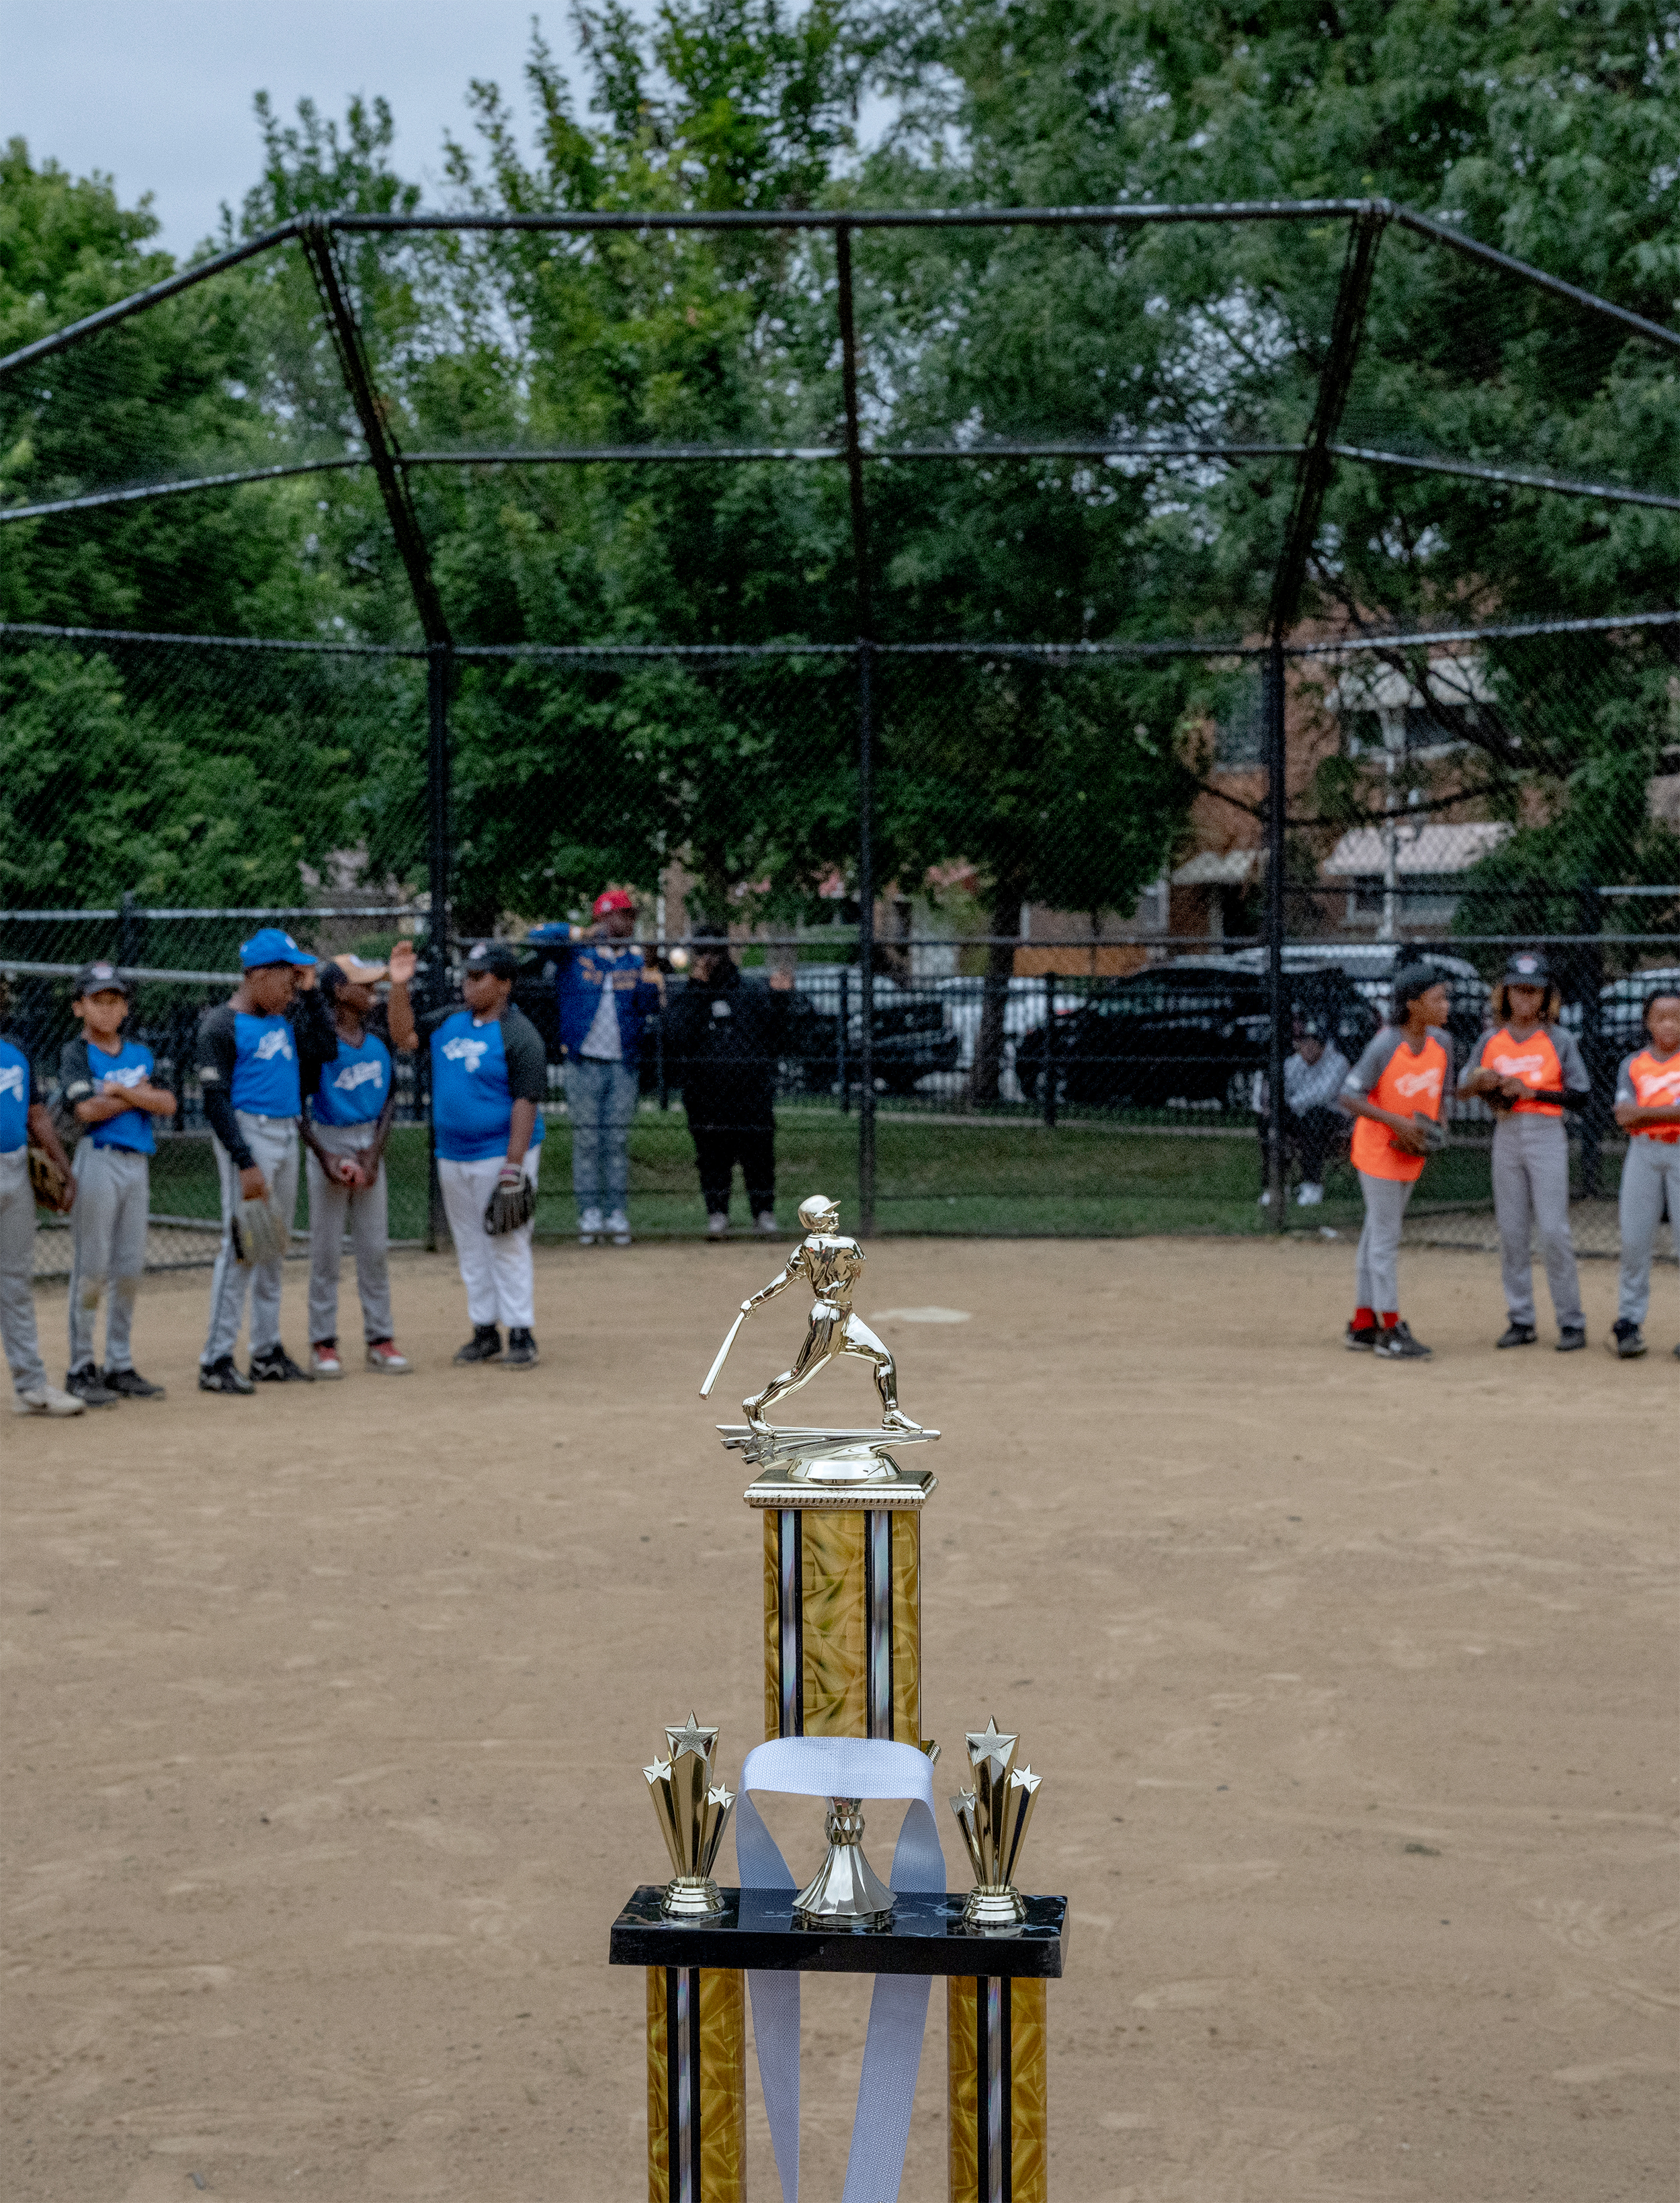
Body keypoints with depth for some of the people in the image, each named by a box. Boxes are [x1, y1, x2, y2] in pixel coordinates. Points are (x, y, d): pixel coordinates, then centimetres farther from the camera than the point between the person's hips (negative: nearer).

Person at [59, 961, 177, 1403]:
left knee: (130, 1271, 8)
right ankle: (81, 1370, 3)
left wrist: (121, 1090, -10)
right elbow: (87, 1110, -16)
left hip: (138, 1164, 5)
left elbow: (167, 1104, 1)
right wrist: (141, 1092, -5)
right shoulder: (75, 1054, -1)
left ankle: (120, 1366, 17)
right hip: (97, 1162, -5)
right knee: (91, 1271, -4)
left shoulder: (141, 1053, 15)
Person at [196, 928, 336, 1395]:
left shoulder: (286, 1017, 12)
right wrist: (245, 1162, -20)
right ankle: (216, 1361, -7)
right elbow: (216, 1099, -14)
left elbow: (326, 1051, 8)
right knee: (242, 1246, -10)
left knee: (275, 1250, 13)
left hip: (287, 1136, 8)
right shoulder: (221, 1025, -10)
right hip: (247, 1135, -8)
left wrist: (309, 993, 4)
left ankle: (267, 1353, 22)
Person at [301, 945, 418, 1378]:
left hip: (370, 1141, 5)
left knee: (375, 1246, 8)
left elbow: (390, 1094, 6)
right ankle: (323, 1342, 8)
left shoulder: (378, 1027, 3)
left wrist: (375, 1151, -4)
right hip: (328, 1141, -5)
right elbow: (297, 1102, -9)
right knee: (326, 1248, 1)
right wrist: (325, 1157, -14)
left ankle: (379, 1338, 14)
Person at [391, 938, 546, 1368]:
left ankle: (521, 1336, -1)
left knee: (507, 1245, -6)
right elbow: (403, 1035, 10)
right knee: (470, 1248, 12)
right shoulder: (450, 1021, 9)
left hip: (501, 1153, -7)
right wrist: (399, 985, -4)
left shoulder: (519, 1036, -13)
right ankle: (484, 1332, 19)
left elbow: (526, 1102, -17)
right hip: (452, 1156, 7)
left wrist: (513, 1167, -22)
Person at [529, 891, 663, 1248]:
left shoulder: (638, 957, 8)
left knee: (618, 1141, 4)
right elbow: (535, 936, -9)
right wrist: (580, 934, -15)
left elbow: (650, 1006, -2)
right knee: (586, 1141, 0)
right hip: (583, 1063, -2)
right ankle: (589, 1214, 5)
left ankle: (617, 1216, 8)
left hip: (624, 1066, 2)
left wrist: (651, 971, -18)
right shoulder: (574, 952, 2)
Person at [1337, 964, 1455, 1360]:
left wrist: (1432, 1127, -9)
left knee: (1378, 1234, 13)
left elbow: (1441, 1094, 10)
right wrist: (1397, 1122, -28)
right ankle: (1390, 1330, 1)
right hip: (1378, 1149, -7)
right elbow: (1350, 1097, -21)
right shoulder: (1385, 1046, -22)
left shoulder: (1441, 1042, -4)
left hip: (1411, 1152, 7)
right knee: (1385, 1236, -4)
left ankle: (1364, 1326, 21)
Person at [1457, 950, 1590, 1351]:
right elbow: (1463, 1089, 10)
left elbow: (1582, 1095, -6)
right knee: (1511, 1232, 5)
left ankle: (1571, 1321, 0)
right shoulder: (1491, 1041, 8)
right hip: (1506, 1137, 4)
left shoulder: (1559, 1040, -1)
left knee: (1553, 1230, -7)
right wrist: (1480, 1082, -12)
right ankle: (1521, 1320, 12)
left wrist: (1532, 1092, -16)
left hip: (1546, 1136, -4)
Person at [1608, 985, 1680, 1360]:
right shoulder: (1632, 1064, 12)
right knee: (1634, 1240, 1)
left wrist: (1644, 1112, -12)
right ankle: (1629, 1322, 8)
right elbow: (1625, 1115, -1)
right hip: (1643, 1154, 3)